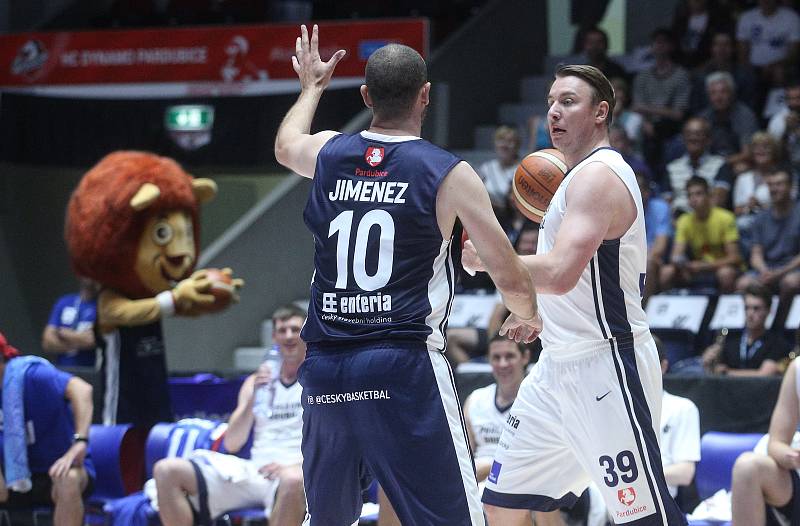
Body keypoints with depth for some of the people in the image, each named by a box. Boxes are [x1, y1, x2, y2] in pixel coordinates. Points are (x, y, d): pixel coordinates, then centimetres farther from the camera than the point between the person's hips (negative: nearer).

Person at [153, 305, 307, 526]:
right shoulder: (257, 382, 22)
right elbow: (231, 444, 13)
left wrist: (297, 466, -18)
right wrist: (252, 400, -1)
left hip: (296, 473, -5)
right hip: (254, 469, 5)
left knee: (292, 481, -45)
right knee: (165, 470, -12)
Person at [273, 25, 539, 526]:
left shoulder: (328, 153, 8)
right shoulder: (449, 174, -4)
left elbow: (285, 145, 36)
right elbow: (512, 279, 1)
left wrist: (312, 86, 54)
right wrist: (526, 317, 24)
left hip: (325, 367, 5)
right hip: (405, 365, -5)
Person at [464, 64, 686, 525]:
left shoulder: (598, 176, -16)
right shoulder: (584, 176, 17)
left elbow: (560, 274, -27)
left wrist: (486, 258, -14)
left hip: (606, 367, -11)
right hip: (561, 366, 11)